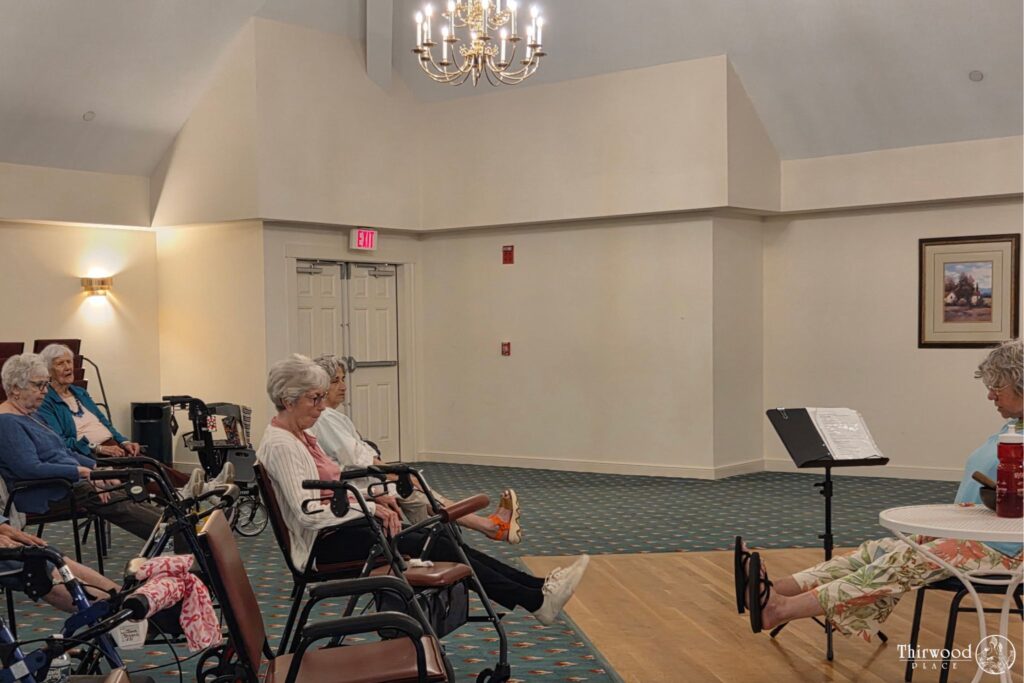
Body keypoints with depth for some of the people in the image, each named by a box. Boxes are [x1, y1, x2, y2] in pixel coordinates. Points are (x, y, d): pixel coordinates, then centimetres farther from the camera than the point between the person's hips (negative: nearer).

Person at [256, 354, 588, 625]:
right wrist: (370, 507, -20)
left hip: (342, 527, 9)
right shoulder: (280, 445, -18)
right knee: (436, 547, -16)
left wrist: (374, 497, 4)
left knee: (439, 540, -5)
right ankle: (537, 601, -14)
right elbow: (307, 512, -26)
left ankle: (538, 587, -8)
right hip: (325, 545, -9)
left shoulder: (299, 435, 13)